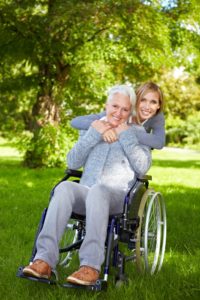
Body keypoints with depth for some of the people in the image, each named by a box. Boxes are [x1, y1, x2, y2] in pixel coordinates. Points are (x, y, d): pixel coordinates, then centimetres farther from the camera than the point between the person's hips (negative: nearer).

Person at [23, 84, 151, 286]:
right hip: (86, 194, 2)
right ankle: (45, 259, -41)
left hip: (117, 196, -2)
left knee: (98, 190, -38)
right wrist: (93, 134, 0)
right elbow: (72, 163, 9)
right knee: (65, 187, -33)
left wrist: (126, 136, -2)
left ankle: (91, 266, -46)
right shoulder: (92, 128, 23)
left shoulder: (136, 134, 17)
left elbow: (143, 168, -2)